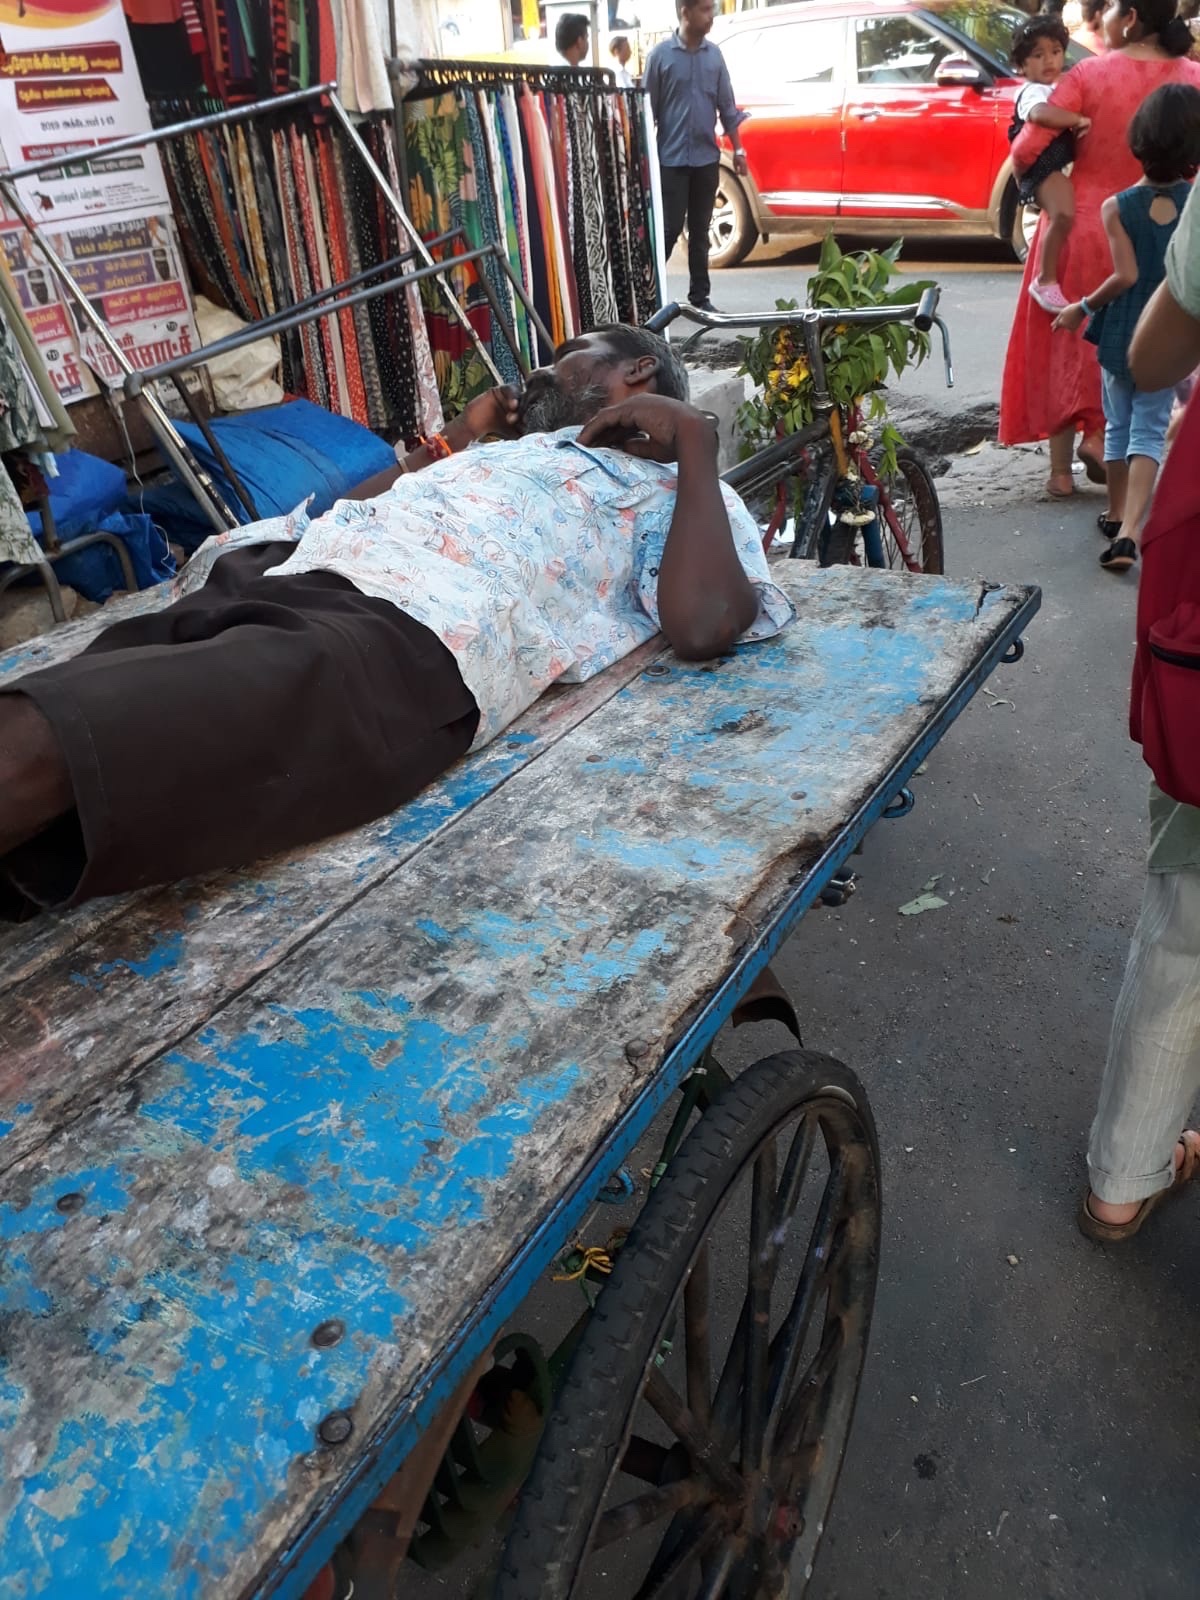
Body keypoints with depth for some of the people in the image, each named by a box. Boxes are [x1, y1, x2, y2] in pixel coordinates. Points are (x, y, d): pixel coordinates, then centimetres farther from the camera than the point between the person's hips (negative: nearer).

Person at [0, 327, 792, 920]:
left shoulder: (673, 490, 18)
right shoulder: (508, 453, 38)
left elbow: (704, 626, -6)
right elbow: (350, 511, 42)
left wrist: (694, 436, 6)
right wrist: (456, 437, 40)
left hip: (404, 638, -8)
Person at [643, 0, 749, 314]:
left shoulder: (714, 54, 7)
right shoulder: (661, 54, -4)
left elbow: (726, 106, 11)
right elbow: (648, 107, -2)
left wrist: (738, 149, 7)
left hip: (707, 158, 4)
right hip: (671, 159, -4)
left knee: (700, 230, 8)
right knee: (669, 228, -5)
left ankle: (700, 295, 14)